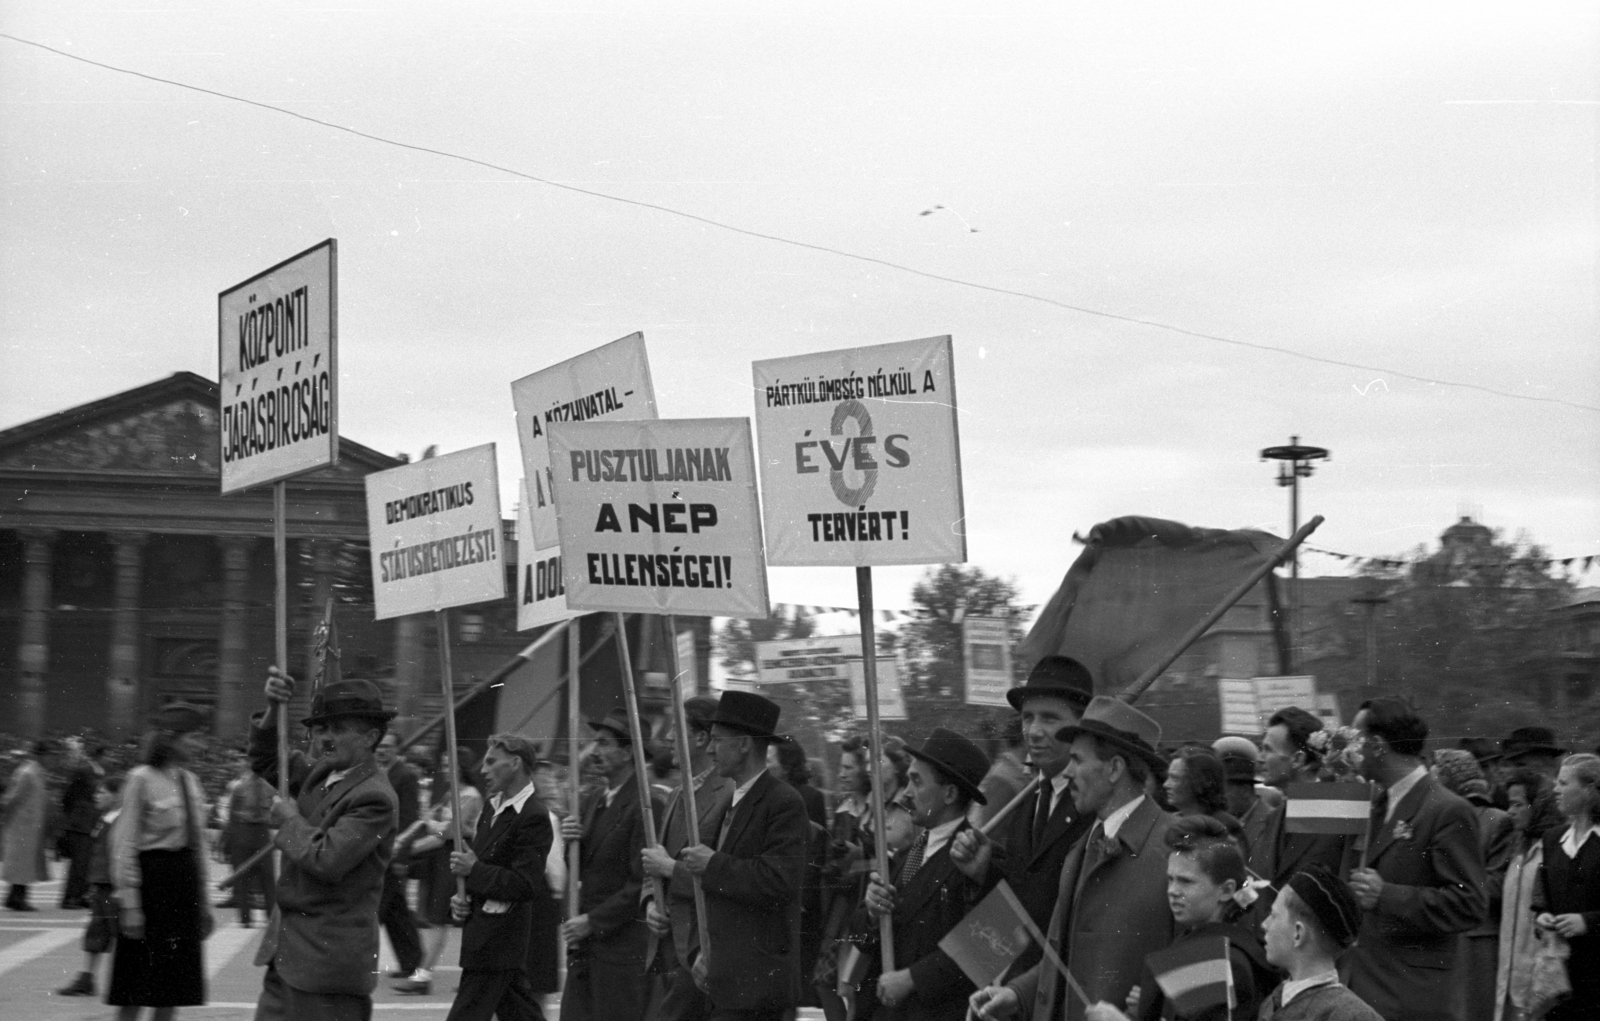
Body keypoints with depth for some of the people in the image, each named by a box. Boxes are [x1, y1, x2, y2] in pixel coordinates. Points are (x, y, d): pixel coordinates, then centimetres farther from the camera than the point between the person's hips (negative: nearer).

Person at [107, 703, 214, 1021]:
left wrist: (204, 900, 15)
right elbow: (125, 845, -11)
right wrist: (130, 904, -15)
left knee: (173, 992, 7)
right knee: (135, 993, -2)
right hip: (151, 881, -7)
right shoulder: (141, 779, -10)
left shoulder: (190, 781, 10)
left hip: (185, 885, 7)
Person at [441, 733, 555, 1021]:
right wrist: (461, 897, 3)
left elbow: (525, 885, -20)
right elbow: (475, 860, 22)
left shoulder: (533, 817, -16)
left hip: (498, 940, -9)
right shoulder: (493, 807, 13)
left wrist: (474, 869, -16)